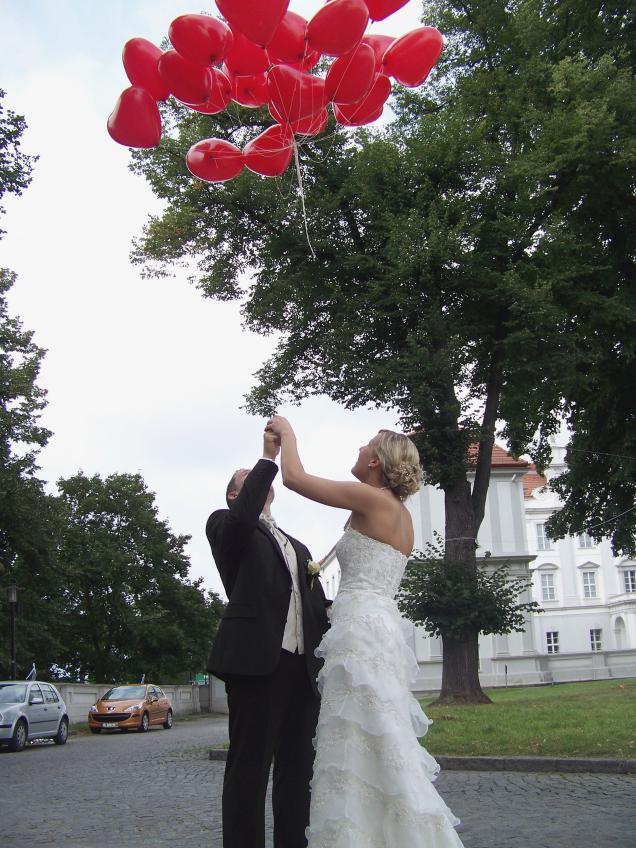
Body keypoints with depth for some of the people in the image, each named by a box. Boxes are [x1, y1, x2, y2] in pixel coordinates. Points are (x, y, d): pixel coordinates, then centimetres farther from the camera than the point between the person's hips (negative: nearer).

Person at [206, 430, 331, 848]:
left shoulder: (297, 547, 28)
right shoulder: (225, 524, 10)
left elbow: (317, 605, 19)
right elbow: (244, 515, -16)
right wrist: (269, 457, -12)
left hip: (303, 666, 6)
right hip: (257, 660, -6)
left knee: (298, 770, 9)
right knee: (250, 768, -4)